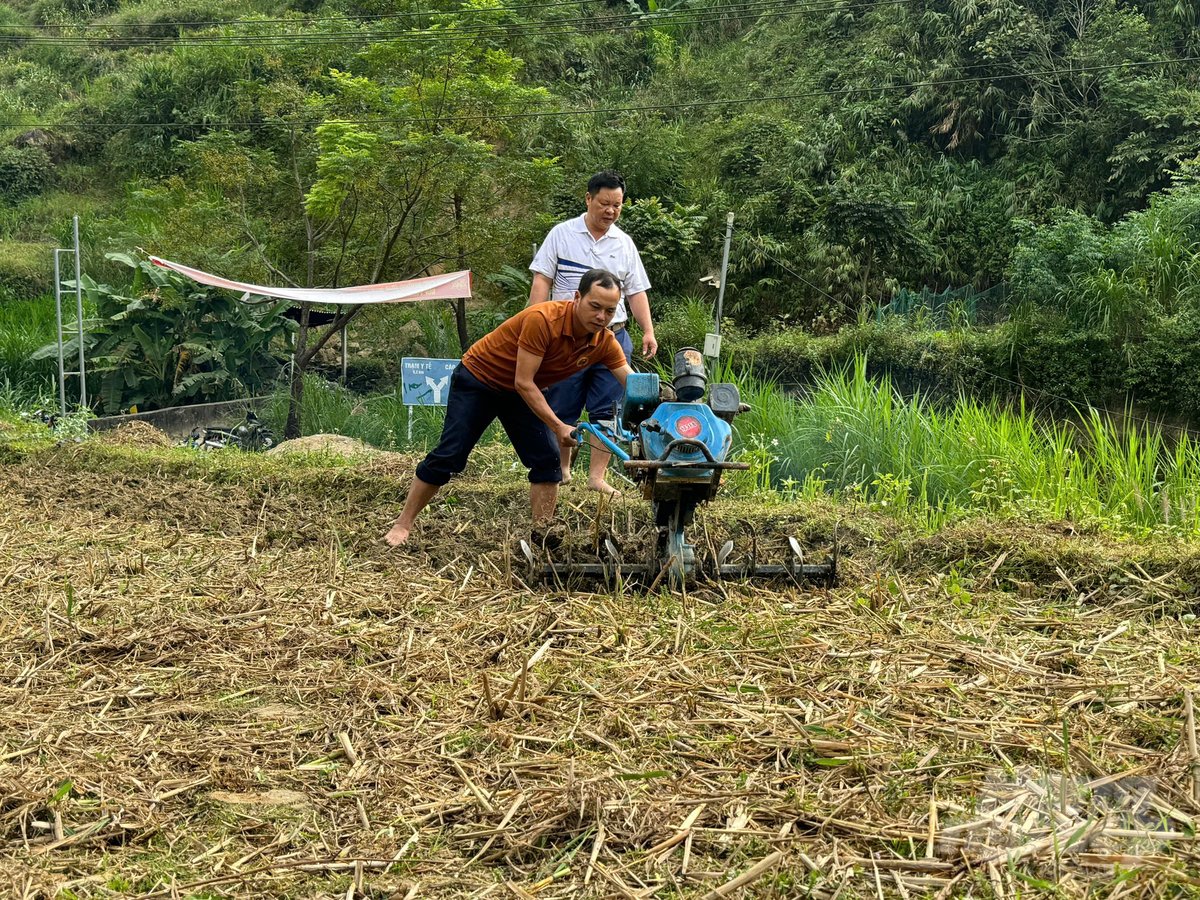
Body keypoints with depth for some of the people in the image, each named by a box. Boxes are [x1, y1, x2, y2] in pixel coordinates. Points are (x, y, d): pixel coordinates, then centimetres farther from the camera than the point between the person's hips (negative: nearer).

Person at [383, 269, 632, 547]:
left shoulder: (604, 341, -18)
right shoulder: (543, 319, -36)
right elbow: (523, 382, -32)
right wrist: (558, 426, -35)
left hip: (524, 392, 6)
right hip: (478, 378, -5)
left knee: (548, 461, -9)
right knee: (448, 457, -6)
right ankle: (403, 524, 7)